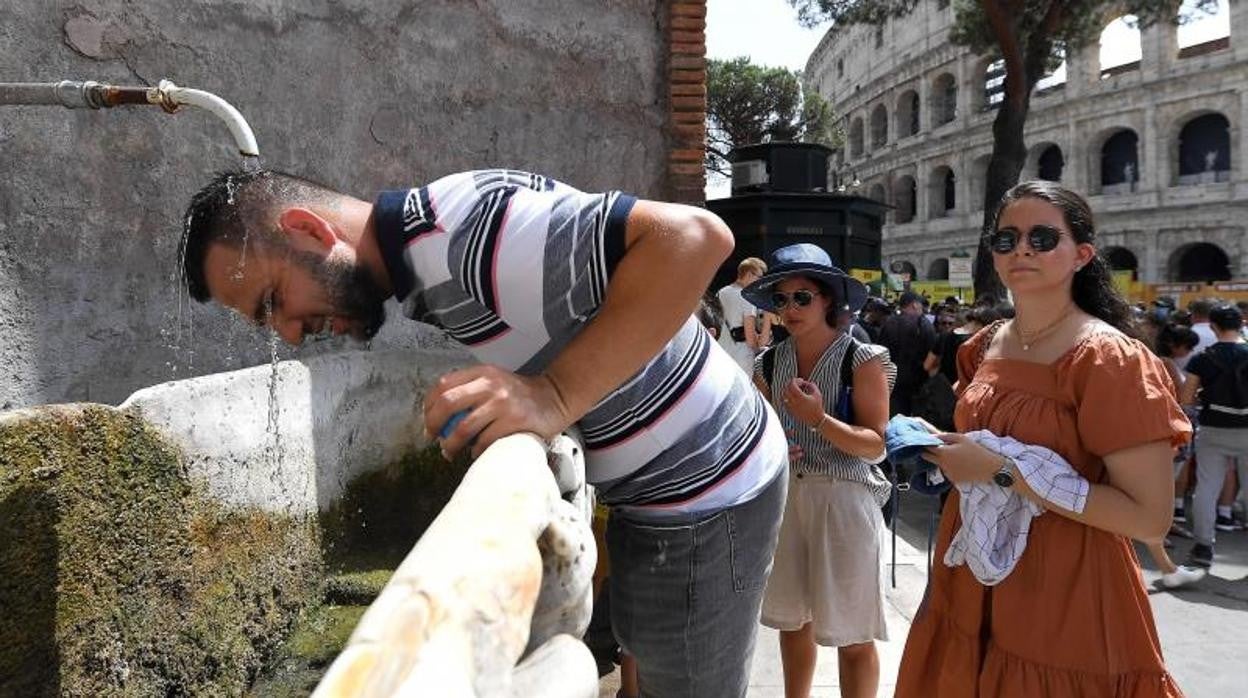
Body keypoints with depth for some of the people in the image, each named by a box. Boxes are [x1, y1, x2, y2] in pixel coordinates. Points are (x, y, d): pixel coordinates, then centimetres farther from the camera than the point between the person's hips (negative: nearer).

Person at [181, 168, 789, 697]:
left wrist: (555, 395, -37)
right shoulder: (415, 271, 3)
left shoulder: (460, 231, -28)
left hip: (703, 497, -9)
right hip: (650, 488, 9)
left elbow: (695, 236, -35)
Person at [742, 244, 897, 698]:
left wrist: (819, 419, -25)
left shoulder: (862, 360, -8)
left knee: (852, 636, 5)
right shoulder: (770, 363, 5)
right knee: (791, 618, 17)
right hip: (783, 495, 5)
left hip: (844, 500, -4)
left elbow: (876, 447, -12)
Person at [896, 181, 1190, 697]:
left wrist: (1003, 471, -24)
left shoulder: (1108, 359, -16)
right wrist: (943, 446, 0)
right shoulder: (984, 347, 4)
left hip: (1065, 604, -7)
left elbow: (1150, 517, -21)